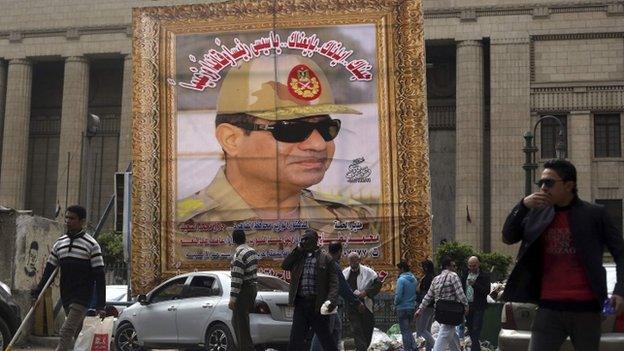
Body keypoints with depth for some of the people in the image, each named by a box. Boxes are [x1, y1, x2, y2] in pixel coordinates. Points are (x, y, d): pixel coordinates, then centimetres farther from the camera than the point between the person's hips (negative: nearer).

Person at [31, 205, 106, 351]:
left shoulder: (91, 245, -5)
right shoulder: (59, 243, 12)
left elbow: (99, 277, -8)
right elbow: (49, 269, 18)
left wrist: (100, 305, -13)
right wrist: (38, 290, 7)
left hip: (82, 298, -6)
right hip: (66, 298, 6)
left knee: (65, 333, -17)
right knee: (79, 334, 12)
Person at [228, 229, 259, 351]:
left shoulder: (238, 254, -18)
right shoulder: (252, 251, 10)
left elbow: (236, 278, -21)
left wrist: (233, 298, -19)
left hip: (243, 290, -9)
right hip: (253, 287, 9)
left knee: (241, 323, -4)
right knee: (236, 321, 19)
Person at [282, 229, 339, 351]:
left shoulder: (326, 259, 0)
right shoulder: (298, 257, 14)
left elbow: (334, 283, -4)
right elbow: (284, 265, 3)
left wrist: (331, 300, -19)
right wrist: (298, 250, 0)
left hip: (317, 304, -3)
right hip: (300, 303, 4)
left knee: (325, 338, 5)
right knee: (295, 339, 4)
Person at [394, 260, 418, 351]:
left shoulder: (401, 279, -16)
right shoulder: (414, 279, 6)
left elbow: (398, 295, -19)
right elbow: (416, 293, 11)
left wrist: (395, 304, -2)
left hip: (403, 308, -7)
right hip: (412, 307, 7)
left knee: (405, 331, 1)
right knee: (409, 329, 19)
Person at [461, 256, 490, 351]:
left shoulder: (484, 275, -4)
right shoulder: (466, 275, 12)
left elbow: (487, 291, -13)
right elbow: (461, 289, 15)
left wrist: (475, 284, -24)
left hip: (478, 306, -5)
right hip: (467, 305, 5)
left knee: (476, 329, -9)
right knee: (470, 329, 11)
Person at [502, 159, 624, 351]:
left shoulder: (594, 214, 0)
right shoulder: (538, 213, 8)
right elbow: (508, 237, 6)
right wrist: (523, 205, -8)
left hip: (586, 308, -2)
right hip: (549, 308, 2)